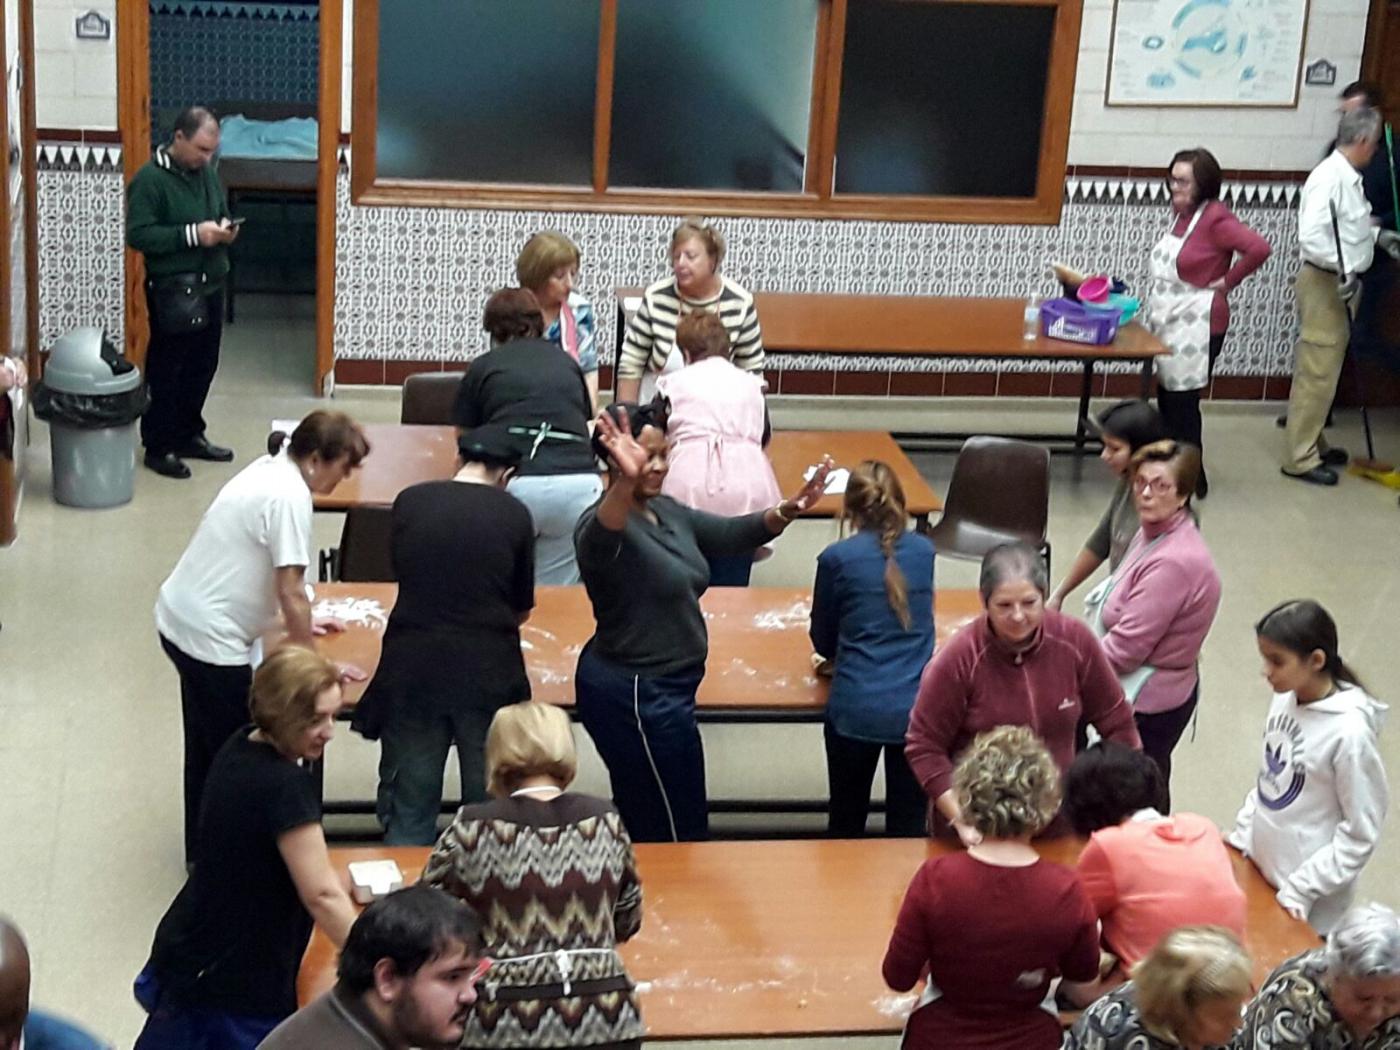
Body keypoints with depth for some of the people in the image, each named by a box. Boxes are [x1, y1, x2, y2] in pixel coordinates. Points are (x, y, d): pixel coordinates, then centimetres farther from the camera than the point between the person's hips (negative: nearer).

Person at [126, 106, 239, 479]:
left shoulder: (207, 173, 9)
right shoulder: (149, 179, -14)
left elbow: (222, 211, 24)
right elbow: (138, 235, -20)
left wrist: (225, 227, -1)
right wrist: (193, 234, -24)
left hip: (211, 284, 8)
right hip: (172, 290, -7)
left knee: (203, 365, 14)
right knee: (166, 369, 0)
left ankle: (190, 435, 28)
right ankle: (158, 446, 9)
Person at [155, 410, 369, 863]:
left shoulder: (268, 470, 8)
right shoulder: (290, 496, -22)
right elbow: (291, 591, -21)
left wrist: (296, 621, 24)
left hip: (179, 619, 10)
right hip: (211, 638, -10)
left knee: (207, 748, 23)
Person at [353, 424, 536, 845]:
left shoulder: (409, 502, 3)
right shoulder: (513, 514, -1)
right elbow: (523, 609, 9)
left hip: (412, 669, 1)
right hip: (489, 673, -1)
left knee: (407, 816, 10)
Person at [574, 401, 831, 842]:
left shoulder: (668, 512, 8)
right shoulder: (604, 525, -22)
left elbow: (729, 535, 6)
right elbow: (601, 537, -45)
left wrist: (788, 510, -13)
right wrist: (626, 483, -67)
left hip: (660, 689, 10)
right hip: (636, 694, -10)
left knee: (640, 816, 23)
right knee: (679, 829, 0)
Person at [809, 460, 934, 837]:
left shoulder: (836, 558, -3)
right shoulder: (924, 551, 6)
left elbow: (823, 642, 8)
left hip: (856, 709, -2)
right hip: (917, 708, 2)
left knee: (845, 828, 15)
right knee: (908, 833, 8)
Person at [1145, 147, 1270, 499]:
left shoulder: (1215, 218, -16)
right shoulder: (1180, 213, 8)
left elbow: (1259, 248, -28)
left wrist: (1226, 281, -16)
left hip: (1196, 327, -8)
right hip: (1166, 322, 8)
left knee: (1182, 403, -2)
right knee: (1167, 400, 13)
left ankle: (1192, 480, 10)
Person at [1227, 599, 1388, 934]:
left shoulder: (1349, 732, -24)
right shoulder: (1285, 699, -3)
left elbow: (1360, 835, -17)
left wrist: (1301, 889, -16)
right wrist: (1241, 837, 8)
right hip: (1258, 869, 6)